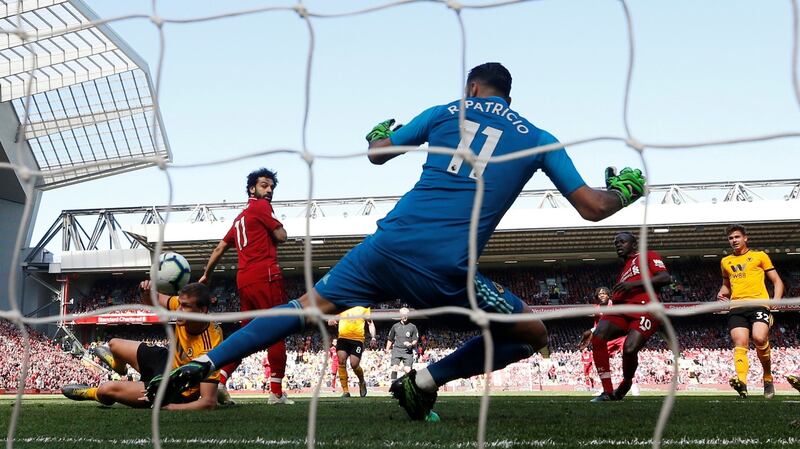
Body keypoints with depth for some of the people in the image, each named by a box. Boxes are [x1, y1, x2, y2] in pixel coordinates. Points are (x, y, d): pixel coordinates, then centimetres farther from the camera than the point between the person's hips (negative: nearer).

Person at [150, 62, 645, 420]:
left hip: (391, 243, 3)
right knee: (533, 334, 15)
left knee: (309, 306, 18)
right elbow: (592, 207, 13)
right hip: (444, 273, -3)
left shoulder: (446, 112, 17)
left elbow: (377, 153, 25)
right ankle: (424, 381, 8)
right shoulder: (538, 139, 13)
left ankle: (202, 364, 10)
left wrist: (379, 133, 49)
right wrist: (625, 190, 35)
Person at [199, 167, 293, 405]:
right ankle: (276, 392, -9)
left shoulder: (239, 219, 25)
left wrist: (206, 275, 36)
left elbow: (219, 249, 27)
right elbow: (281, 236, -5)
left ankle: (220, 380, 3)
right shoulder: (261, 207, 0)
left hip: (244, 281, 8)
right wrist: (276, 225, 17)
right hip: (266, 276, -8)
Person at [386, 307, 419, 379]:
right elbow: (390, 339, 21)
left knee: (407, 370, -11)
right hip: (397, 350, 1)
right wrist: (387, 350, 17)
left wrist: (411, 344, -15)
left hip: (408, 351, -1)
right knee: (394, 368, -14)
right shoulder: (395, 326, 13)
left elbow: (415, 340, 6)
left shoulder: (412, 327, 8)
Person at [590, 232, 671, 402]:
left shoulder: (648, 256, 13)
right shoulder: (623, 271, 32)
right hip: (623, 310, 6)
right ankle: (608, 391, -16)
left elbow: (666, 278, -4)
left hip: (645, 310, -6)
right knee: (598, 336, -21)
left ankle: (626, 384, 7)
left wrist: (634, 283, -11)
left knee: (630, 348, -26)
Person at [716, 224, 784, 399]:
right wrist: (722, 293, 15)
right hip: (736, 307, 3)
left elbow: (777, 281, 13)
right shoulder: (725, 261, 24)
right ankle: (742, 382, -35)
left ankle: (768, 378, -4)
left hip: (758, 303, -3)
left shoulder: (759, 256, 13)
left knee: (759, 338, -26)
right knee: (740, 343, -17)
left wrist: (776, 300, -5)